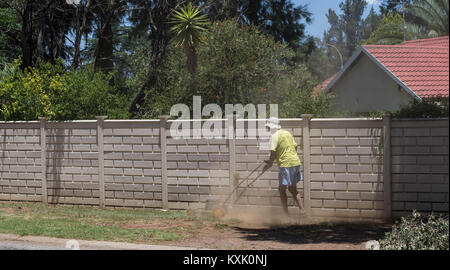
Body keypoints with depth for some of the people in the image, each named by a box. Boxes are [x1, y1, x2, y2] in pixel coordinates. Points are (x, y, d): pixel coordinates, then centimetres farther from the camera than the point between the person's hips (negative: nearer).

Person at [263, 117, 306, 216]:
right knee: (292, 189, 17)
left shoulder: (275, 136, -10)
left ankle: (285, 213, 2)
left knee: (282, 189, 2)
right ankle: (302, 210, 14)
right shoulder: (287, 133, 15)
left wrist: (269, 164, -3)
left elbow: (273, 152, -17)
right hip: (296, 162, 8)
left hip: (286, 164, -8)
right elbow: (295, 147, 19)